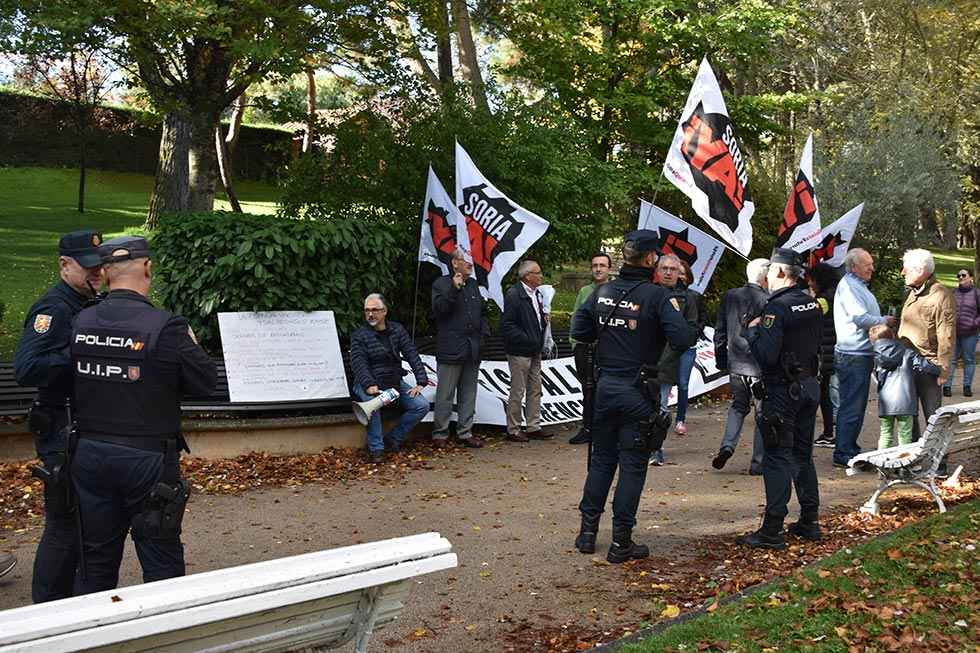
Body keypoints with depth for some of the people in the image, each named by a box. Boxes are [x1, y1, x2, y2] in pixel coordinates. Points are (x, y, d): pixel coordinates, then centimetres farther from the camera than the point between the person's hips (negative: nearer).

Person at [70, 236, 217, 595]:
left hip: (89, 453, 5)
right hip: (147, 458, -4)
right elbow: (206, 382, -11)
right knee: (161, 560, 9)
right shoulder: (165, 327, -18)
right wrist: (190, 346, 5)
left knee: (97, 557, 18)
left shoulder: (80, 323, -3)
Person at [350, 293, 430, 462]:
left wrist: (421, 381, -12)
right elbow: (359, 363, -17)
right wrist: (369, 385, -34)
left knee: (422, 405, -11)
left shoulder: (397, 330, 6)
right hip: (369, 383, -4)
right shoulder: (359, 335, -5)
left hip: (395, 382, 4)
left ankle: (393, 439, 2)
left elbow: (412, 354, 0)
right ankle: (375, 448, -23)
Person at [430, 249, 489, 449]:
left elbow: (482, 311, 25)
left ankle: (465, 433, 18)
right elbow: (438, 309, -16)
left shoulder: (473, 285, 17)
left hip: (472, 350, 7)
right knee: (445, 395, -2)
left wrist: (484, 331, 12)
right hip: (451, 349, -7)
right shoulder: (442, 284, -4)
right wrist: (453, 290, -23)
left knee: (468, 394, 11)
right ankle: (440, 434, 6)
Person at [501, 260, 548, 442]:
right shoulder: (513, 295, -14)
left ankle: (533, 427, 20)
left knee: (535, 390, 12)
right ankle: (513, 430, 9)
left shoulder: (536, 294, 12)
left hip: (534, 351, 9)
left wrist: (544, 317, 4)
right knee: (517, 392, 0)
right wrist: (527, 340, -20)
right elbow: (507, 325, -19)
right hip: (520, 352, -9)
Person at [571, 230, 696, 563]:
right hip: (638, 392, -5)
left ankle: (587, 532, 21)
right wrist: (678, 317, 0)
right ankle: (621, 542, 8)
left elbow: (579, 330, 6)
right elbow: (683, 340, -19)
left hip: (605, 386, 5)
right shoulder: (657, 296, -14)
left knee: (602, 459, 17)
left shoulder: (603, 292, 2)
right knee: (633, 465, 3)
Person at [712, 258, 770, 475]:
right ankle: (758, 463, 11)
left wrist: (721, 359, 17)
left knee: (738, 405, 22)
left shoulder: (729, 296, 1)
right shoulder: (768, 301, -14)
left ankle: (727, 446, 2)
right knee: (762, 412, 8)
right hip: (761, 366, -4)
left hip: (736, 363, 5)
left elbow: (720, 332, 7)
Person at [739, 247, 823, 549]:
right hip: (809, 385, 8)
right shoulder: (812, 304, 7)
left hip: (783, 390, -8)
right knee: (803, 454, 16)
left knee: (777, 458, -5)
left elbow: (766, 355, -25)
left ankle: (772, 530, -3)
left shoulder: (777, 308, -18)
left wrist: (752, 330, -7)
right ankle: (809, 521, 23)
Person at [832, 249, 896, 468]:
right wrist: (885, 321, -7)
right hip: (852, 356, -10)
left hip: (862, 354, 10)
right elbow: (861, 318, -21)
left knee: (857, 405, 14)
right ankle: (843, 453, -4)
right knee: (852, 406, -8)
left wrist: (884, 322, 9)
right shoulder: (848, 286, -13)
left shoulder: (859, 285, 19)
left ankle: (849, 448, 22)